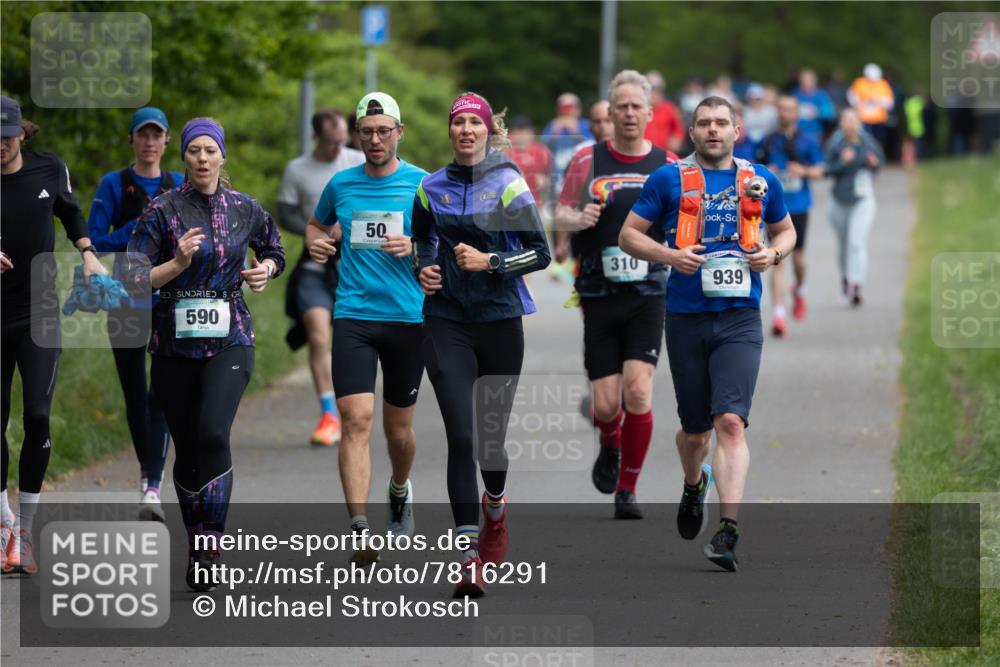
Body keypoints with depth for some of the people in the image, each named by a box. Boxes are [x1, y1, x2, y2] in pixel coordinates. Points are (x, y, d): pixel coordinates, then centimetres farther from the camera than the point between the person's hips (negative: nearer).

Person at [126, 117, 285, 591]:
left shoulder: (245, 209, 4)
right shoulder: (162, 211, -3)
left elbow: (274, 251, 23)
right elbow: (135, 280, -7)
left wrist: (265, 269, 2)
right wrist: (178, 262, -21)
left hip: (229, 340, -1)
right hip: (175, 343, 1)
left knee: (213, 433, -22)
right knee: (186, 449, 5)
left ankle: (211, 548, -18)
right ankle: (196, 546, 22)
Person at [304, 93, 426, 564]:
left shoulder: (421, 184, 1)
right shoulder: (341, 184, 8)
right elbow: (317, 226, 27)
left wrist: (417, 246, -13)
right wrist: (315, 243, 5)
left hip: (408, 316, 0)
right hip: (353, 316, 0)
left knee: (398, 427, 11)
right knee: (357, 418, -15)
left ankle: (400, 491, 43)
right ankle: (360, 528, -21)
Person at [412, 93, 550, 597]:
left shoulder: (509, 184, -3)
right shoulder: (432, 188, 6)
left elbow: (540, 253, -4)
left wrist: (490, 262, -16)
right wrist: (425, 269, 3)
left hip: (500, 320, -1)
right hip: (446, 322, 1)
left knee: (492, 431, 8)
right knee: (461, 436, -11)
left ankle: (495, 508, 42)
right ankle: (470, 559, -14)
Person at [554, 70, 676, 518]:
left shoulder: (668, 166, 5)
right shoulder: (587, 162, 3)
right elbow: (560, 214, 8)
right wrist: (577, 218, -15)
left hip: (648, 295, 0)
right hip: (599, 294, 0)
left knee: (638, 391, -14)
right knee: (605, 404, -1)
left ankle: (628, 489, 1)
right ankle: (610, 446, 36)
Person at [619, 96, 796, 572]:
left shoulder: (761, 180, 9)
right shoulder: (668, 179, 3)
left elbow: (785, 230, 24)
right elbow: (629, 235, 5)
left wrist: (773, 255, 1)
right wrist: (670, 255, -13)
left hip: (740, 318, 0)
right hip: (687, 318, 0)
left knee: (731, 421, -17)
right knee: (695, 429, 10)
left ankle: (728, 531, -22)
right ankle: (694, 486, 44)